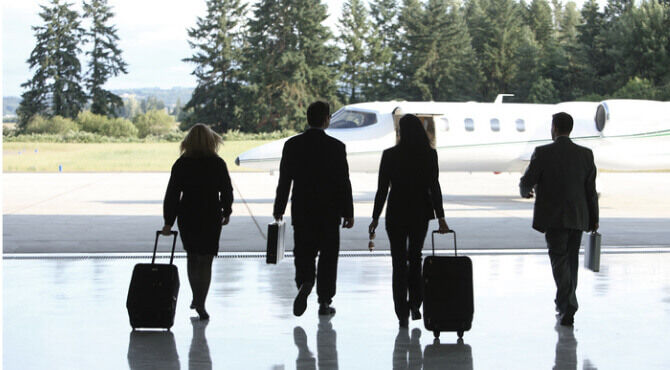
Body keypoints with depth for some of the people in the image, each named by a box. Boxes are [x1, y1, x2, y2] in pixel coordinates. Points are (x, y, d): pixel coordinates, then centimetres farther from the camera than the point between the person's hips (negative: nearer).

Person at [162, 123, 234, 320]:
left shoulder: (181, 164, -4)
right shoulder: (217, 164, -6)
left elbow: (172, 193, -4)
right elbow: (226, 191, 1)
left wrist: (169, 221, 0)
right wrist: (226, 213, 16)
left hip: (187, 216, 2)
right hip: (211, 217, -1)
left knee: (192, 257, 20)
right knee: (205, 261, 3)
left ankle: (196, 298, 27)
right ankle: (200, 304, -4)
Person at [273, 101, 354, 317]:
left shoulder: (292, 145, -2)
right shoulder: (336, 146, -8)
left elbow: (284, 180, 1)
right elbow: (343, 182, -6)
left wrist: (279, 209, 10)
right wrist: (348, 213, 1)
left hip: (301, 210, 2)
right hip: (329, 211, -2)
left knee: (303, 254, 9)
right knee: (328, 255, 8)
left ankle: (304, 283, -19)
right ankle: (324, 302, 9)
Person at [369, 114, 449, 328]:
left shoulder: (390, 155, -8)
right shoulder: (429, 154, -4)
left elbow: (382, 188, -6)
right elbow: (434, 187, -5)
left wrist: (375, 218, 1)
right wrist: (440, 218, -2)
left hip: (396, 213, -2)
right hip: (420, 213, 2)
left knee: (399, 262, 5)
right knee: (415, 258, 21)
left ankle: (402, 312, 1)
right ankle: (415, 302, 10)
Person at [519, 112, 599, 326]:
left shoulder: (543, 153, -10)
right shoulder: (586, 154, 2)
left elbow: (527, 181, -6)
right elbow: (591, 190, 4)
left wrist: (526, 192, 19)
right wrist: (593, 218, 11)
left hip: (553, 218, -4)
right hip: (578, 218, 4)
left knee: (559, 260, -2)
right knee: (571, 260, 17)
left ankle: (568, 308, -14)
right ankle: (565, 303, 29)